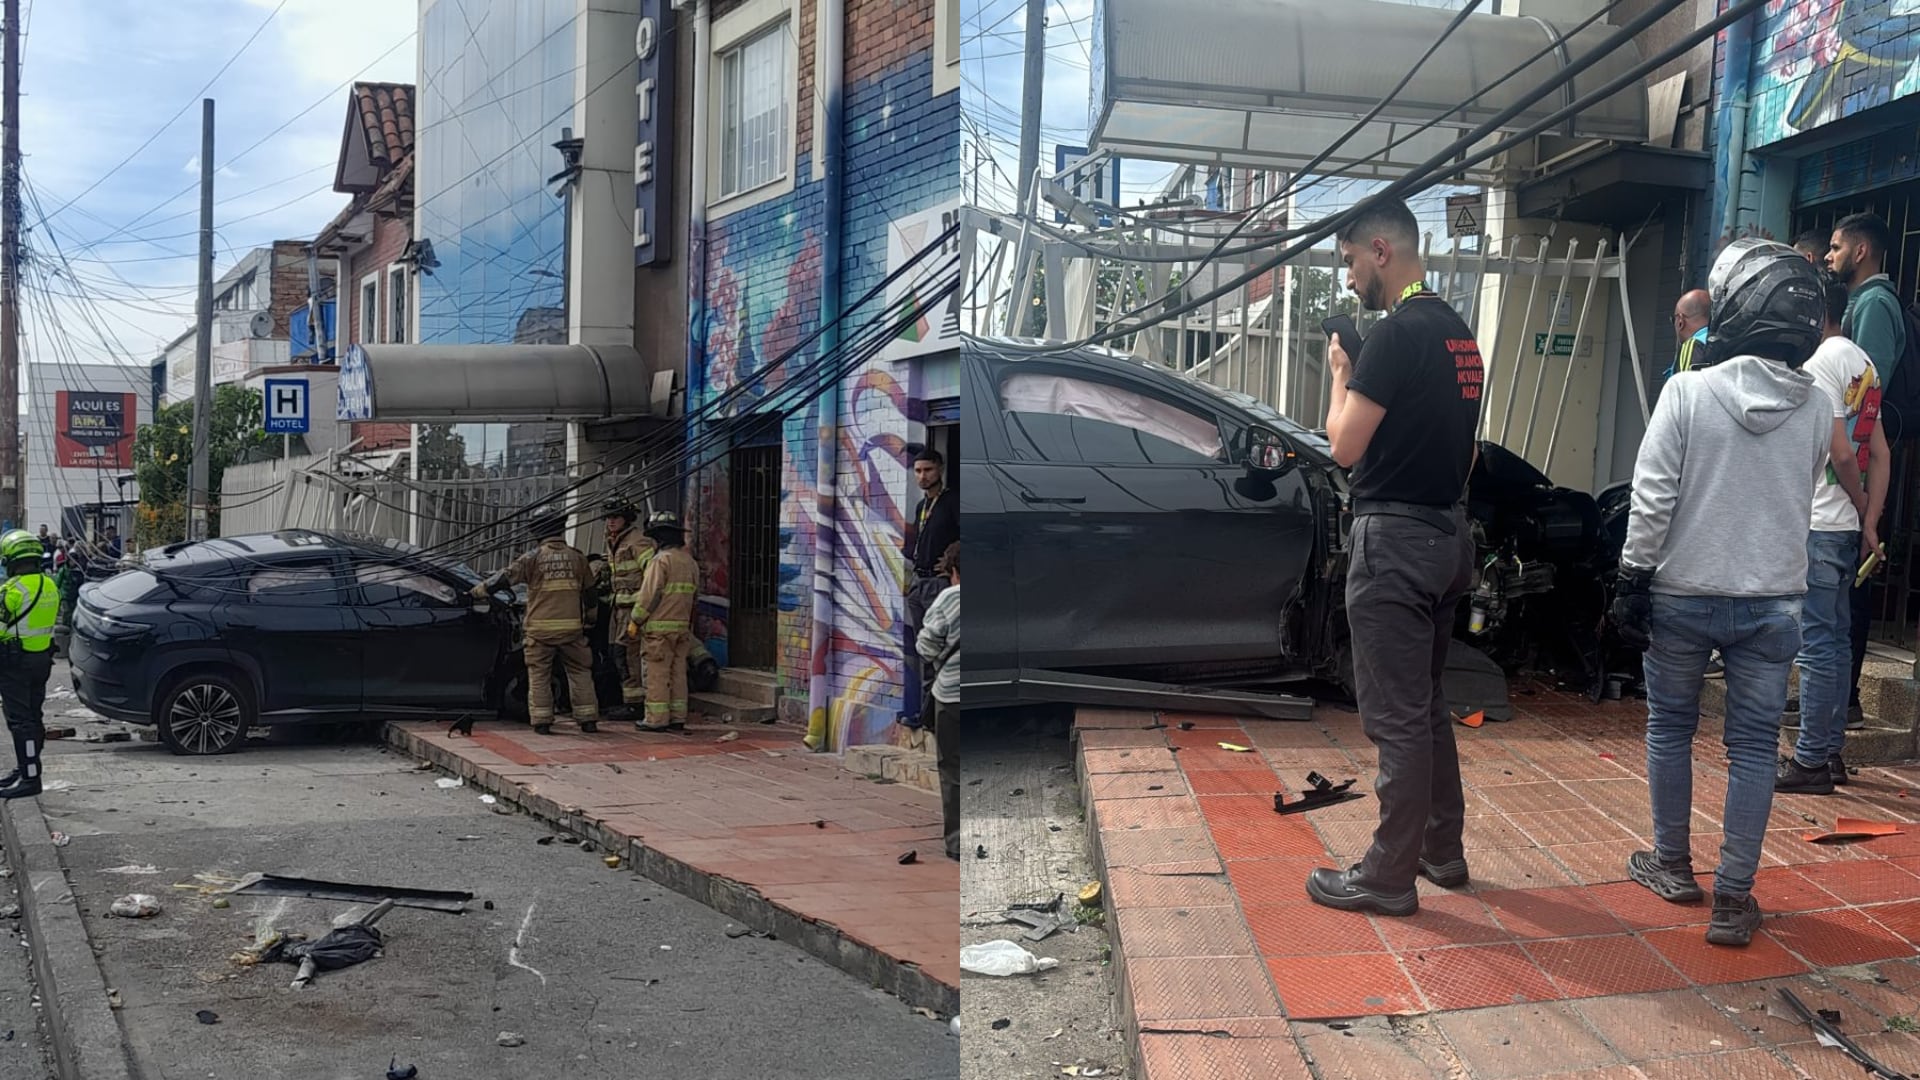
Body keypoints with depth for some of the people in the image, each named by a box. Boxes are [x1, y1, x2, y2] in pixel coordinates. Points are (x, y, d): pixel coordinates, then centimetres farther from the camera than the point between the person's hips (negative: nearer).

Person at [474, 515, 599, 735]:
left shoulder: (534, 558, -1)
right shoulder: (576, 557, 5)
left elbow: (506, 576, -2)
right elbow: (589, 592, 13)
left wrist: (482, 589, 12)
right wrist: (590, 617, 28)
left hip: (541, 628, -1)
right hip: (571, 627, 1)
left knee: (539, 675, 6)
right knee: (580, 672, 9)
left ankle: (541, 721, 2)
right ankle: (587, 719, 8)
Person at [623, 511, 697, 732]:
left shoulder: (661, 560, -12)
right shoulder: (690, 562, 13)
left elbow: (650, 595, -14)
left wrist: (634, 622, -6)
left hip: (659, 626, -7)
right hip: (682, 625, 7)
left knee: (658, 673, -3)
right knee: (678, 672, 9)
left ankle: (657, 719, -1)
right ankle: (677, 718, 11)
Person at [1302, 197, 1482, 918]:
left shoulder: (1396, 334, -17)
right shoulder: (1458, 333, 12)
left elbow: (1345, 446, -16)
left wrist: (1341, 372, -1)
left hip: (1395, 539, -9)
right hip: (1449, 534, 10)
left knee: (1397, 717, -3)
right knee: (1428, 705, 19)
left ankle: (1389, 878, 5)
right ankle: (1443, 850, 28)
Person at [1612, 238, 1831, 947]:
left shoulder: (1688, 393, -13)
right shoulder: (1817, 409, -2)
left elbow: (1652, 500, -12)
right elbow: (1802, 506, 10)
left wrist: (1632, 582, -6)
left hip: (1685, 595, -2)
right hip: (1773, 601, 2)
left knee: (1670, 729, 15)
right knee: (1753, 747, 7)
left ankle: (1673, 867, 27)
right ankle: (1733, 899, 7)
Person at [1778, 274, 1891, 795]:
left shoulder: (1821, 364, -14)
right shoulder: (1863, 363, 14)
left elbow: (1841, 454, -18)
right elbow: (1881, 454, 12)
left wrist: (1861, 508, -1)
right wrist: (1870, 522, 8)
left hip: (1817, 527, -9)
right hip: (1845, 528, 9)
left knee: (1817, 645, -6)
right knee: (1835, 642, 14)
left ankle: (1809, 761, -1)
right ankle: (1829, 752, 22)